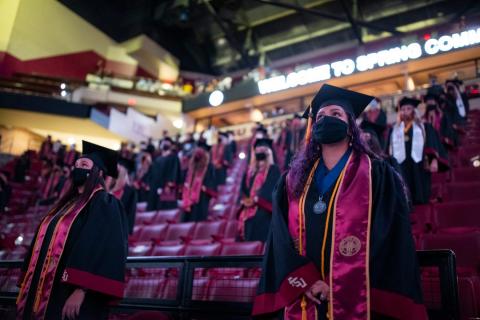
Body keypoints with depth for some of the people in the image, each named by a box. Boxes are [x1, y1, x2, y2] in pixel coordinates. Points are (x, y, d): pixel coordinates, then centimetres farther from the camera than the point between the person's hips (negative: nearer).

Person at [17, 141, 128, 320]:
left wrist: (81, 291, -27)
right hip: (47, 294, 8)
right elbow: (47, 244, 20)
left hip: (72, 295, -8)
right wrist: (28, 287, 16)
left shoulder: (104, 204, -7)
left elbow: (102, 250, -19)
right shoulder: (68, 203, 18)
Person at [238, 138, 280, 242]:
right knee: (250, 240, 7)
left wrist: (256, 199, -18)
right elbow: (244, 188, 17)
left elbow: (271, 191, -13)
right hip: (249, 211, 7)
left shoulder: (273, 170, -2)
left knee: (262, 240, -10)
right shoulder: (251, 170, 19)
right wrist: (245, 199, -2)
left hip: (264, 211, -6)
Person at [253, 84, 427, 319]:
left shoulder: (378, 175, 2)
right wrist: (306, 282, -12)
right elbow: (280, 238, 2)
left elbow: (385, 239, -8)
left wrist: (339, 284, -14)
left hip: (357, 300, -2)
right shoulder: (293, 181, 10)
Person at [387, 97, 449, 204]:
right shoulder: (394, 130, 20)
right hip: (400, 167, 2)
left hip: (419, 168, -1)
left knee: (419, 201, -4)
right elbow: (389, 151, 18)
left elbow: (433, 146, 1)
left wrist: (434, 160, -15)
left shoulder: (424, 128, 13)